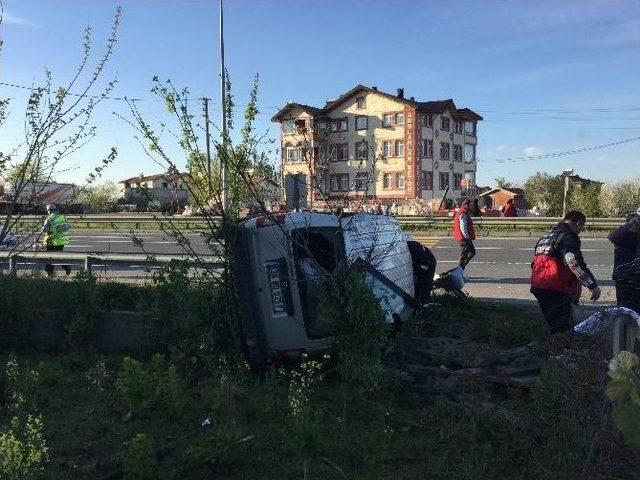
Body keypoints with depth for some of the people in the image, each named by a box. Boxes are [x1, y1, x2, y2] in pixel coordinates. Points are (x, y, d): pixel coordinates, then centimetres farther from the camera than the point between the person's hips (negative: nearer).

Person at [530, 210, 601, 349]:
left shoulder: (546, 236, 21)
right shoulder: (568, 236, -10)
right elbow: (573, 261, -28)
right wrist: (593, 285, -28)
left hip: (538, 287, 9)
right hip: (556, 290, -9)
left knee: (554, 325, 21)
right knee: (562, 328, -5)